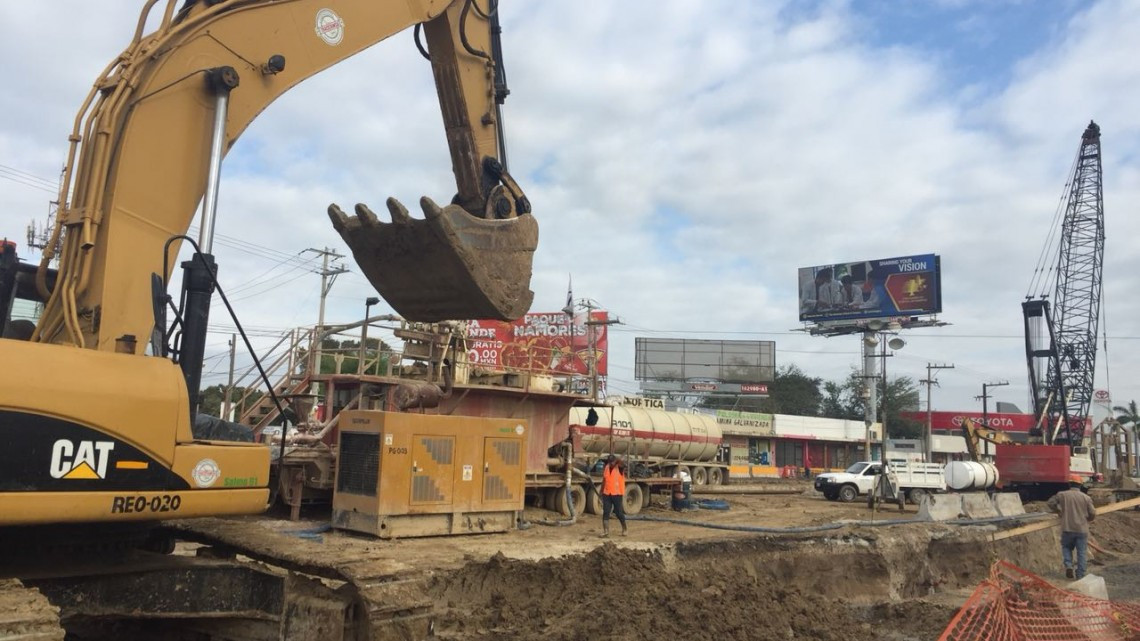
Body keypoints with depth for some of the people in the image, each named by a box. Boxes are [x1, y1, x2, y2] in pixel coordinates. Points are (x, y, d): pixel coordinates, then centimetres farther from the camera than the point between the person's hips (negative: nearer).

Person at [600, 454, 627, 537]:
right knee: (605, 513, -3)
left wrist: (618, 460, -45)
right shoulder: (606, 468, 6)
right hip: (607, 494, 4)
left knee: (619, 512, 5)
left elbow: (623, 465, -31)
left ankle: (624, 529, 26)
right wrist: (601, 492, 14)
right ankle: (605, 531, 0)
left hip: (617, 494, -4)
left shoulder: (619, 468, -7)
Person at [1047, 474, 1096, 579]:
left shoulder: (1062, 495, -2)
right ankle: (1080, 575, 9)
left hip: (1067, 528, 0)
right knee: (1082, 552, 8)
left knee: (1066, 547, 19)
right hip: (1082, 529, 0)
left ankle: (1068, 565, -3)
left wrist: (1060, 511, 15)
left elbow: (1051, 503, -2)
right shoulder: (1086, 497, -2)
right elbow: (1093, 514, 1)